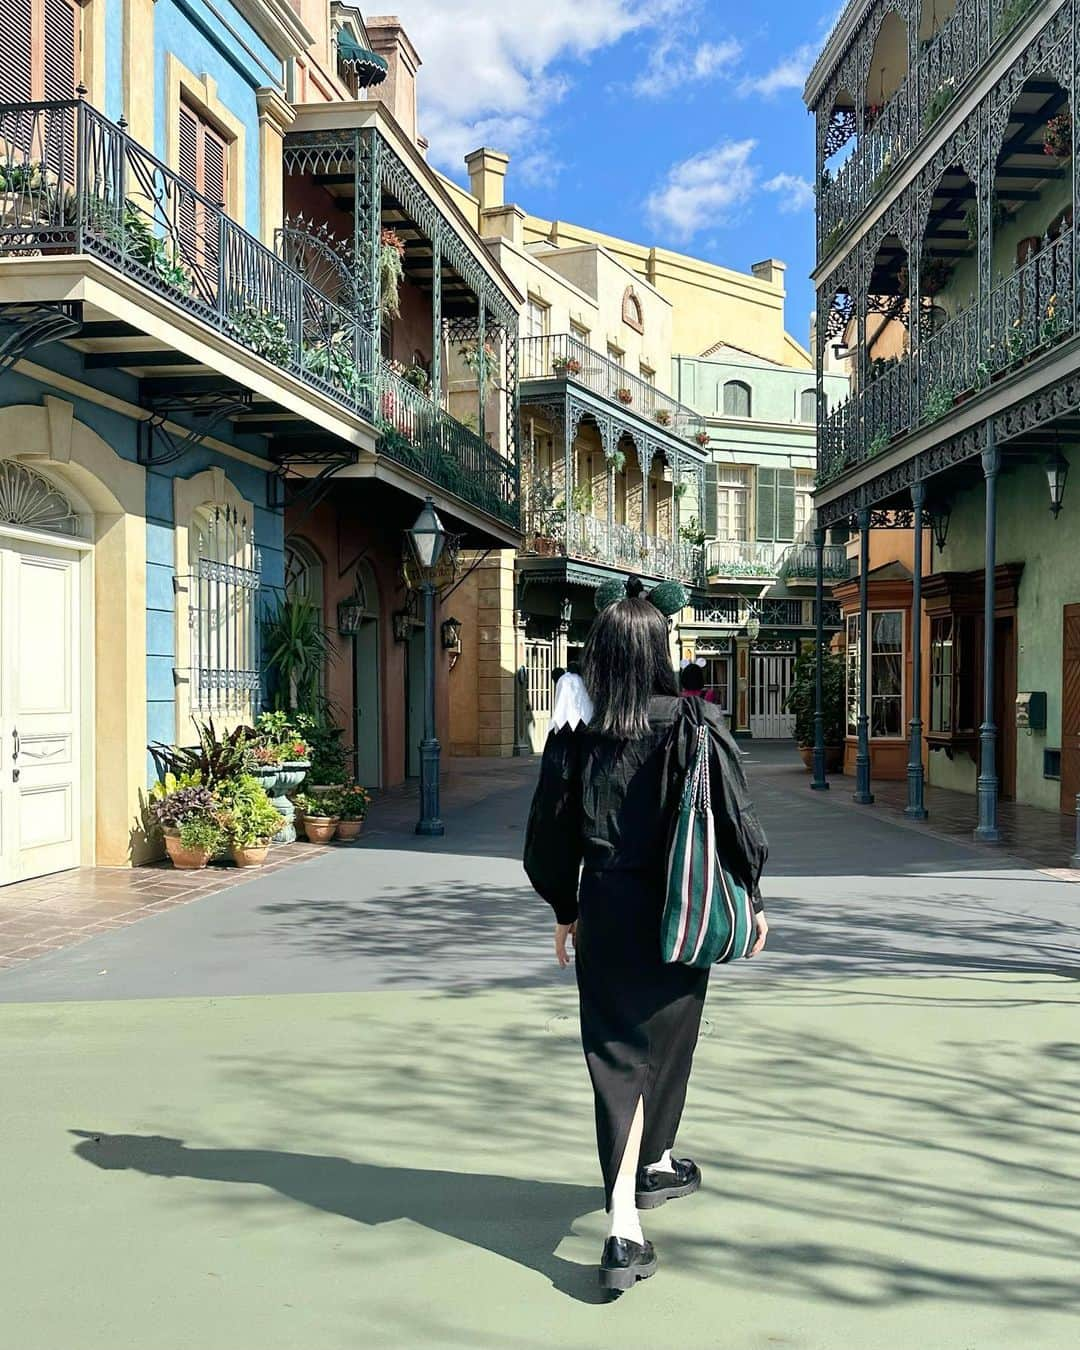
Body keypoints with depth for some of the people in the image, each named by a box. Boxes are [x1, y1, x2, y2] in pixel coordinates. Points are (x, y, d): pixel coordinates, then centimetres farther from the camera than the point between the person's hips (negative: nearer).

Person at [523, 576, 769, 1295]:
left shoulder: (576, 729, -4)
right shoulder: (694, 723, -10)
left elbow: (551, 830, 3)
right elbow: (736, 817, -8)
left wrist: (565, 909, 16)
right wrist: (753, 898, 6)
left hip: (603, 910, 1)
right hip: (678, 912, -1)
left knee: (617, 1051, 9)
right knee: (661, 1040, 18)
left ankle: (637, 1195, 7)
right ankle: (653, 1164, 34)